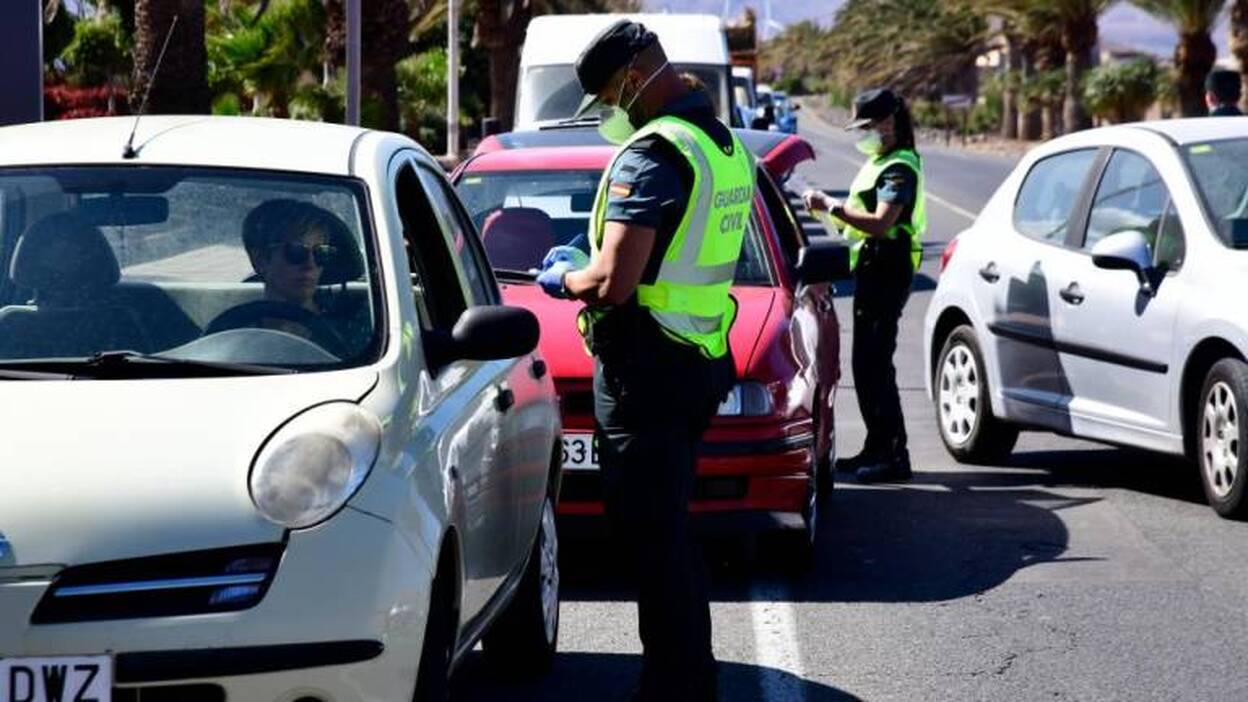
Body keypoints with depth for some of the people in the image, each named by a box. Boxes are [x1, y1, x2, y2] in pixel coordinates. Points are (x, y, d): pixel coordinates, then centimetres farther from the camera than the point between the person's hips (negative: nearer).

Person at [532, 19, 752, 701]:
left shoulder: (652, 154, -17)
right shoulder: (723, 145, 13)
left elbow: (612, 283, -24)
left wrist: (562, 279, -4)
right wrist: (584, 265, 20)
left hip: (643, 371, -10)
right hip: (700, 363, 10)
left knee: (650, 536, -5)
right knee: (671, 531, 18)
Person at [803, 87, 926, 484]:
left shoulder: (899, 168, -13)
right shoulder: (878, 163, 20)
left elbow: (882, 223, -25)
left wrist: (832, 207, -23)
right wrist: (831, 208, 9)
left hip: (887, 270, -11)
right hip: (871, 271, 11)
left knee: (876, 363, -13)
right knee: (866, 363, 14)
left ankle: (894, 456, -12)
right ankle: (877, 448, 21)